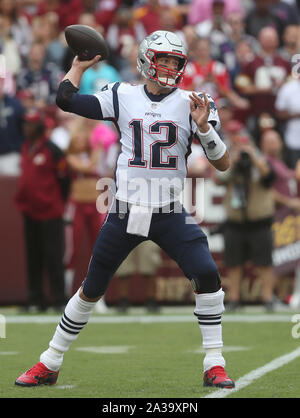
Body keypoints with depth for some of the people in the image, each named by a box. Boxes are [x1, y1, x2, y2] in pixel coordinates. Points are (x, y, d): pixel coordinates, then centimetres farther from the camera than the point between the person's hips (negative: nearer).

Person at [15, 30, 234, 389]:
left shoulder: (190, 104, 0)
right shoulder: (123, 97, 3)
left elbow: (223, 164, -4)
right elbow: (66, 99, 2)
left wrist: (204, 128, -20)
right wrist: (80, 64, 13)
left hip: (170, 215, 0)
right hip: (125, 212, 1)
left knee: (207, 275, -20)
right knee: (91, 289, 7)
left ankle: (214, 365, -8)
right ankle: (49, 365, 21)